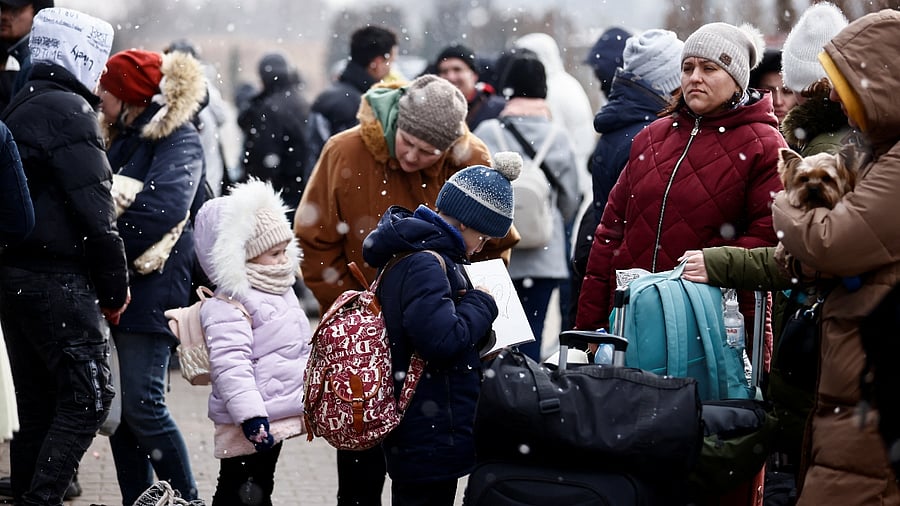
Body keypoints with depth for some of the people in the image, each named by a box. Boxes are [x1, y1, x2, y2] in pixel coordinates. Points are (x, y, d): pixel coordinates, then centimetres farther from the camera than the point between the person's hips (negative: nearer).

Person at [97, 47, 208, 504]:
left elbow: (162, 208, -22)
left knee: (142, 407, -11)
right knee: (117, 407, 8)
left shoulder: (178, 141, -9)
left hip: (151, 290, -9)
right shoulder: (125, 138, 19)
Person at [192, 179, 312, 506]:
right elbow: (231, 366, -27)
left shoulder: (281, 293, 15)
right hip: (250, 426, -10)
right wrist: (251, 417, -34)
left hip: (278, 416, 10)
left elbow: (302, 351, 27)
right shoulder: (229, 307, -17)